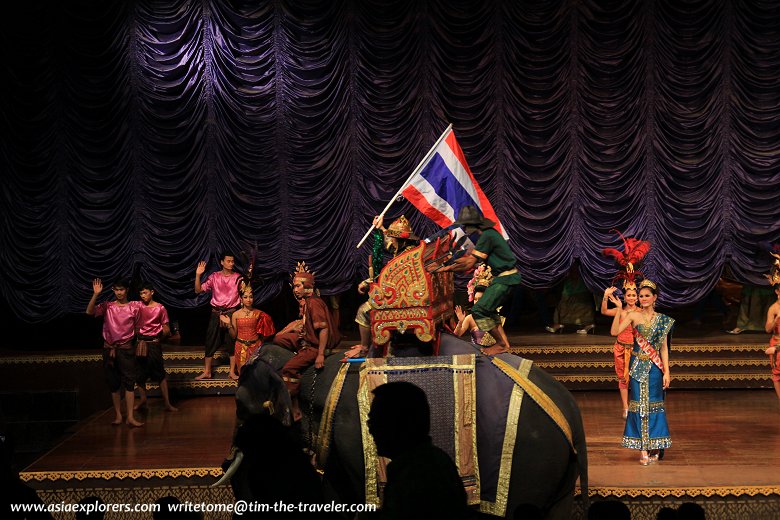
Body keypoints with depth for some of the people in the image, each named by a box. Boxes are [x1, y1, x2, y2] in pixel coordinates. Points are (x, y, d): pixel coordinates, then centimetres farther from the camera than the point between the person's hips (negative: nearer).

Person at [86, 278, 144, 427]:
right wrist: (95, 294, -18)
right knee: (113, 384, 7)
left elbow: (138, 326, 11)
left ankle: (130, 417, -11)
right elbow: (90, 311, -10)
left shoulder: (135, 307, 2)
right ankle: (118, 415, 14)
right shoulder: (107, 306, 4)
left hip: (126, 349, -2)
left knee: (129, 382, -9)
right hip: (109, 349, 2)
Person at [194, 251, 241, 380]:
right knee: (211, 342, 4)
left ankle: (232, 372, 13)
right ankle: (207, 372, 13)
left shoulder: (238, 278, 1)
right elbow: (198, 290, -4)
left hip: (231, 313, -1)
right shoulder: (214, 277, 2)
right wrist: (198, 275, -14)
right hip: (216, 313, 1)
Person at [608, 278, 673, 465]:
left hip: (655, 367, 1)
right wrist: (619, 309, -19)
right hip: (638, 366, -1)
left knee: (654, 404, 4)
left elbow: (664, 348, 7)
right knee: (639, 404, -2)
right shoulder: (634, 316, 1)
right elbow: (615, 332, -13)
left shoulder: (662, 320, 6)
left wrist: (666, 371, 1)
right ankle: (644, 450, 1)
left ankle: (655, 446, 14)